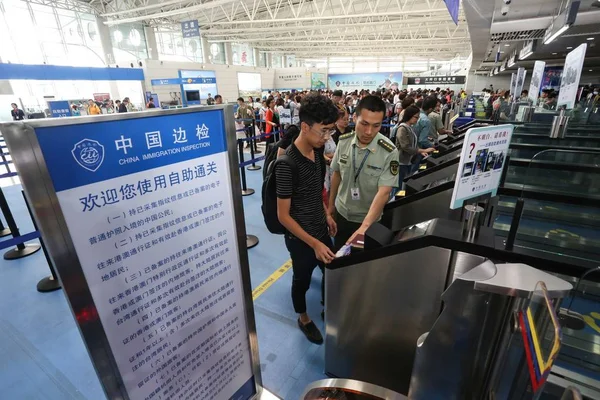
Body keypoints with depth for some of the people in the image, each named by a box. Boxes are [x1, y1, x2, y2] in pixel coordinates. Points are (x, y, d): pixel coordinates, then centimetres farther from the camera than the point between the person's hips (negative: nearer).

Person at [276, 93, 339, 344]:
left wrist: (327, 215, 13)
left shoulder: (317, 151, -4)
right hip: (301, 237, -7)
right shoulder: (287, 164, -27)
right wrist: (314, 243, -24)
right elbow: (283, 215, -24)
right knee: (302, 280, 17)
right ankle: (304, 319, 45)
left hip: (321, 229, 7)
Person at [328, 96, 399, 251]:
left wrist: (365, 226, -38)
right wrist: (331, 203, 9)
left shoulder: (389, 152, -24)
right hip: (341, 212, 3)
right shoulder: (343, 141, -11)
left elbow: (384, 192, -28)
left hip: (369, 219, -3)